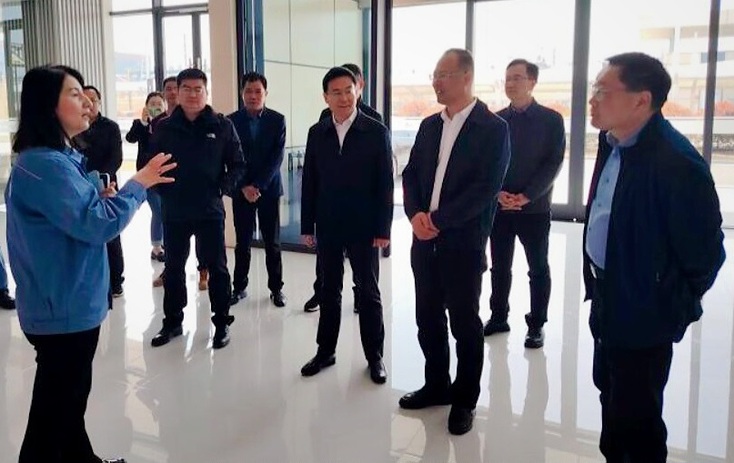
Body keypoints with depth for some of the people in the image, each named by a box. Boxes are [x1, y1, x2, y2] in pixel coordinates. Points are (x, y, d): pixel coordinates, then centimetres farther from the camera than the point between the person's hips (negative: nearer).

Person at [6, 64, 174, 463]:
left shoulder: (61, 158, 11)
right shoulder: (44, 165, -22)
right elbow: (96, 225, -27)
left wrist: (101, 198, 3)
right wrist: (138, 184, -16)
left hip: (69, 304, 11)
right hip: (63, 309, -11)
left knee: (71, 398, 24)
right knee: (53, 408, 3)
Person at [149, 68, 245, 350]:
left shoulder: (222, 126, -2)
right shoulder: (164, 128, 1)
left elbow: (237, 164, 0)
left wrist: (224, 188, -12)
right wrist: (163, 190, -6)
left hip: (210, 210, -2)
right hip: (174, 211, 2)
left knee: (216, 267, 6)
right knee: (173, 268, 13)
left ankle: (222, 323, 18)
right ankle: (172, 321, 28)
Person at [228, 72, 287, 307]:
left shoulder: (277, 120, 0)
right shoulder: (232, 120, 1)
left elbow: (277, 156, -7)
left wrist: (259, 185, -14)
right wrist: (245, 187, -11)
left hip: (269, 188, 0)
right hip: (241, 190, 0)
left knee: (272, 242, 5)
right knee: (242, 242, 6)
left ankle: (276, 288, 14)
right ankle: (239, 287, 17)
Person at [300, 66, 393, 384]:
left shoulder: (376, 132, -5)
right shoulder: (317, 133, 4)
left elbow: (386, 183, -7)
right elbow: (309, 182, 6)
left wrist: (383, 229, -11)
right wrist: (307, 226, 3)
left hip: (364, 226, -3)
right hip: (328, 226, 3)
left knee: (369, 291, 7)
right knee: (329, 290, 13)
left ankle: (374, 355, 19)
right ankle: (325, 351, 25)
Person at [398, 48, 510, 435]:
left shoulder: (493, 128, -8)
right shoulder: (429, 125, 12)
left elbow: (486, 188, -15)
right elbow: (411, 174, 10)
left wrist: (439, 220, -18)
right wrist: (416, 214, -9)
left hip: (464, 244, -6)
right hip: (425, 241, 6)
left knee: (465, 324, 5)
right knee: (428, 319, 13)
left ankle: (464, 400, 20)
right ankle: (437, 385, 31)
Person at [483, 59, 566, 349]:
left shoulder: (551, 119, -2)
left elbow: (554, 163, -8)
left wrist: (526, 196, -17)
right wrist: (498, 192, -12)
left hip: (535, 207, -3)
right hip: (499, 206, 3)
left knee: (538, 269, 6)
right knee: (500, 267, 11)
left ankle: (536, 324, 16)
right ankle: (498, 317, 24)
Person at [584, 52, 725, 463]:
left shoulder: (676, 162, -25)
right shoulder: (613, 142, 2)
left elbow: (705, 251, -19)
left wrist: (675, 307, -7)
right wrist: (600, 284, 15)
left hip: (644, 312, -9)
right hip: (609, 297, 9)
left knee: (635, 416, 6)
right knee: (610, 395, 24)